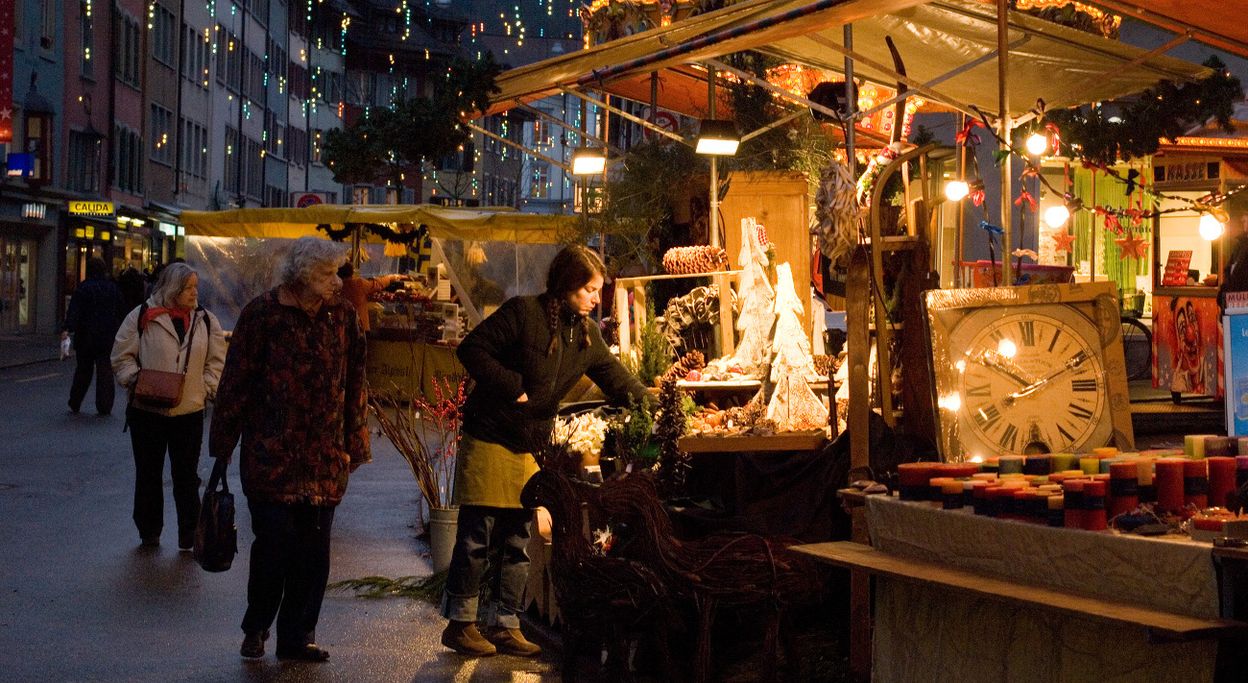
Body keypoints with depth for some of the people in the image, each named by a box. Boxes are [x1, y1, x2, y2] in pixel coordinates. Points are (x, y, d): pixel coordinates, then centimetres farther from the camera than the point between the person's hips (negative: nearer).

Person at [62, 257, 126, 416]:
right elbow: (122, 311, 10)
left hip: (86, 337, -1)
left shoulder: (83, 287, -6)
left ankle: (74, 405, 20)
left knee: (83, 370, 12)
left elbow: (74, 311, -17)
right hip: (108, 337, 1)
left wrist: (67, 328, -24)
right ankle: (104, 407, -2)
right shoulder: (113, 287, 3)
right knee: (105, 371, 3)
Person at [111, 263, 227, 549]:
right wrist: (135, 380, -13)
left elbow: (216, 361, 10)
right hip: (147, 410, -1)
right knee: (148, 474, 11)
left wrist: (207, 388, -2)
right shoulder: (142, 316, -2)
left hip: (189, 411, 1)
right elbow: (122, 357, 2)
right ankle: (149, 530, 24)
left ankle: (189, 533, 13)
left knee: (186, 477, 5)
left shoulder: (206, 321, 5)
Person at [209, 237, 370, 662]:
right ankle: (256, 628, 17)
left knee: (314, 548, 5)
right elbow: (236, 383, -2)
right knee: (275, 541, -4)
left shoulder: (342, 316, 7)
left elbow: (354, 385, 10)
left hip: (325, 457, 4)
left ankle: (298, 635, 17)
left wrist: (353, 445, 8)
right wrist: (223, 445, -1)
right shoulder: (262, 313, -4)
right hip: (271, 453, -3)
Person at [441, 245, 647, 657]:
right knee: (477, 537, -2)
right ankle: (460, 624, 9)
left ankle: (507, 627, 17)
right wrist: (512, 387, -20)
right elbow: (472, 350, -16)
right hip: (489, 438, -7)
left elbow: (615, 379, 13)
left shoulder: (586, 334, 8)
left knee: (517, 541, 10)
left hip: (531, 447, 7)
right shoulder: (523, 312, -14)